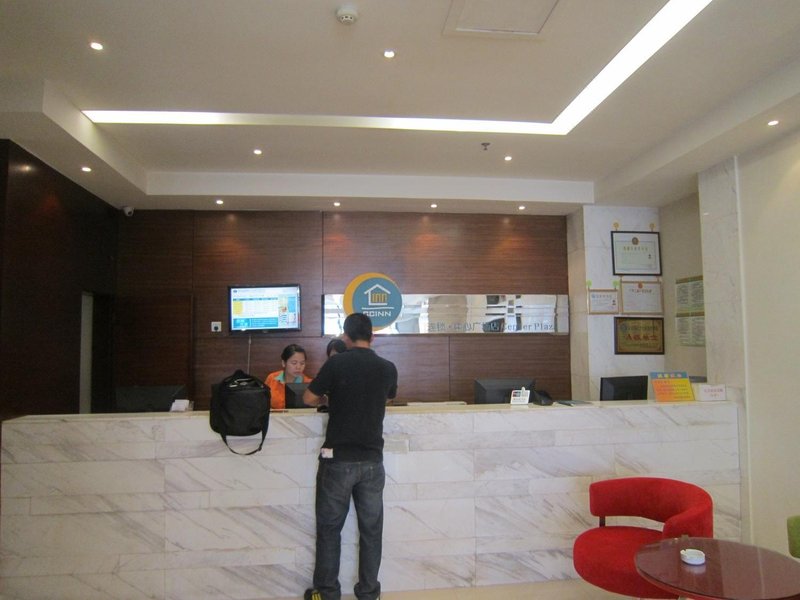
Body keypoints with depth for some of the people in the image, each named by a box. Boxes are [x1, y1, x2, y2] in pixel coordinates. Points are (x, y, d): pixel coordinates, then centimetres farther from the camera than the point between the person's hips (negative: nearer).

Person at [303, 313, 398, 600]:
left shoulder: (337, 363, -9)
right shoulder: (388, 368, 2)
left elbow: (309, 398, 0)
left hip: (338, 459, -3)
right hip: (372, 460, 3)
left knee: (330, 527, 11)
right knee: (371, 528, 12)